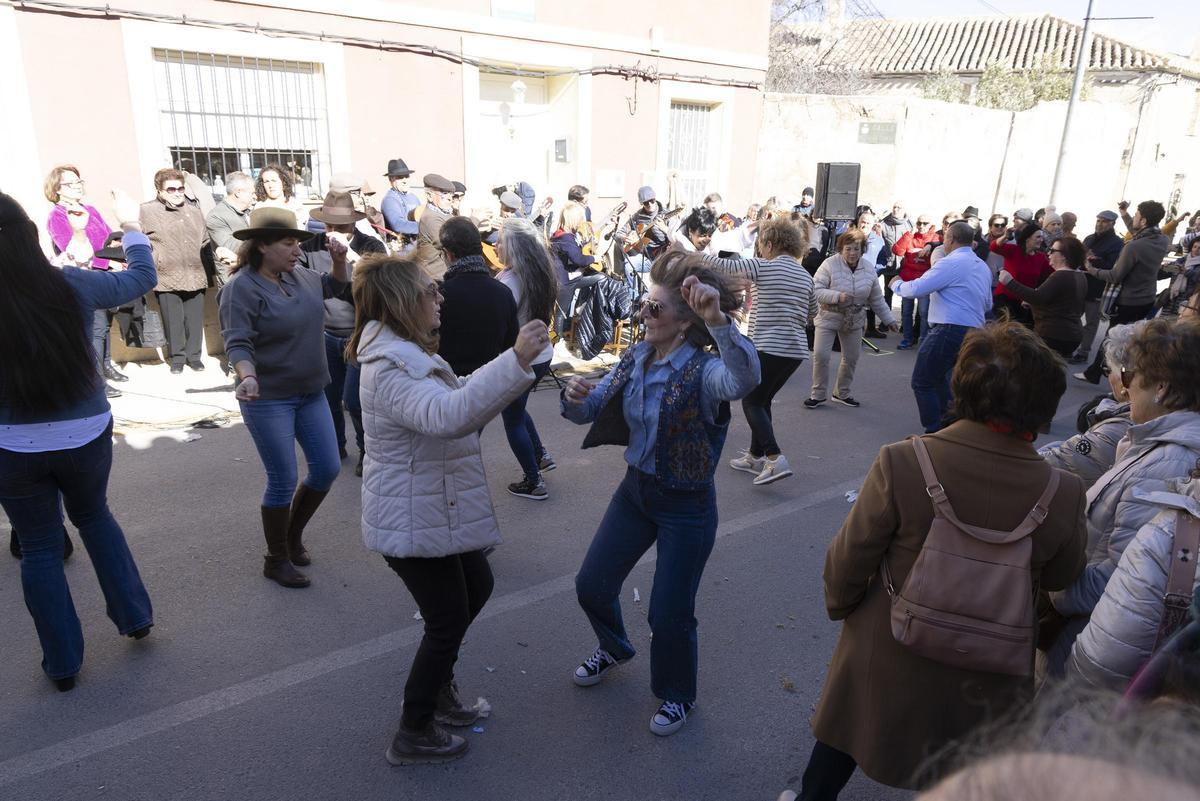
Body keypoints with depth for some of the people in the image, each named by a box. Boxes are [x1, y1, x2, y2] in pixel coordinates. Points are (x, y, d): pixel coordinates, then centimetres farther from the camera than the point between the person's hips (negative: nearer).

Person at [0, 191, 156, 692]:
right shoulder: (72, 286, -11)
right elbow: (142, 277, 6)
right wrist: (131, 226, 20)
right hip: (86, 435, 2)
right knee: (93, 517, 28)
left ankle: (62, 663, 25)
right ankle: (134, 615, 30)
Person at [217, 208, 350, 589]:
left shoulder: (298, 275, 5)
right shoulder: (242, 287, -15)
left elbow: (336, 286, 23)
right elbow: (237, 343, -22)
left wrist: (339, 259, 4)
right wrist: (247, 376, -40)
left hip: (311, 393, 7)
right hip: (269, 399, -7)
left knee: (327, 468, 9)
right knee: (283, 481, -2)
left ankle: (293, 534, 33)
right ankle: (276, 560, 19)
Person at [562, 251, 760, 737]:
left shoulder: (702, 370, -23)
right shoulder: (636, 359, -1)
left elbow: (745, 380, -46)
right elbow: (590, 410, 0)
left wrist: (718, 319, -58)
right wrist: (577, 397, -23)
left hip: (686, 505, -6)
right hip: (636, 490, 7)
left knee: (669, 613, 5)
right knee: (591, 586, 15)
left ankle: (677, 696, 37)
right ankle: (614, 649, 50)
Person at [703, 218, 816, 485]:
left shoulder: (762, 267, -9)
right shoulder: (805, 275, 11)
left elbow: (723, 266, -6)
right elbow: (811, 313, 22)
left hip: (768, 347, -7)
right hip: (797, 349, 7)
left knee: (751, 402, 2)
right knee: (763, 400, 19)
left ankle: (775, 459, -12)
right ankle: (755, 456, 25)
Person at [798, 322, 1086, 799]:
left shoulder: (902, 462, -28)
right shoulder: (1064, 495, -21)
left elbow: (849, 560, -17)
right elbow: (1058, 580, -1)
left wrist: (840, 604, 3)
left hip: (889, 657, -2)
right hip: (984, 681, 2)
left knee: (841, 739, 27)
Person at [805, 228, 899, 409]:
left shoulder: (869, 269, 0)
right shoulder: (830, 264, -15)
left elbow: (877, 299, 8)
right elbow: (816, 290, -20)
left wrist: (889, 320, 7)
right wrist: (837, 296, -31)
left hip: (854, 321, 4)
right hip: (829, 318, -4)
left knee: (851, 359, 11)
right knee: (820, 355, -11)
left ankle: (842, 393, 30)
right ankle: (818, 394, 7)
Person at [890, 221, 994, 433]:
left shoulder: (951, 263, -11)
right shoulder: (983, 267, 17)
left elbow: (916, 289, -14)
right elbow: (987, 304, 25)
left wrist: (896, 284, 5)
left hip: (949, 330, -9)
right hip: (974, 331, 9)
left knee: (922, 382, 0)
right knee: (938, 377, 24)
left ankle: (935, 432, -1)